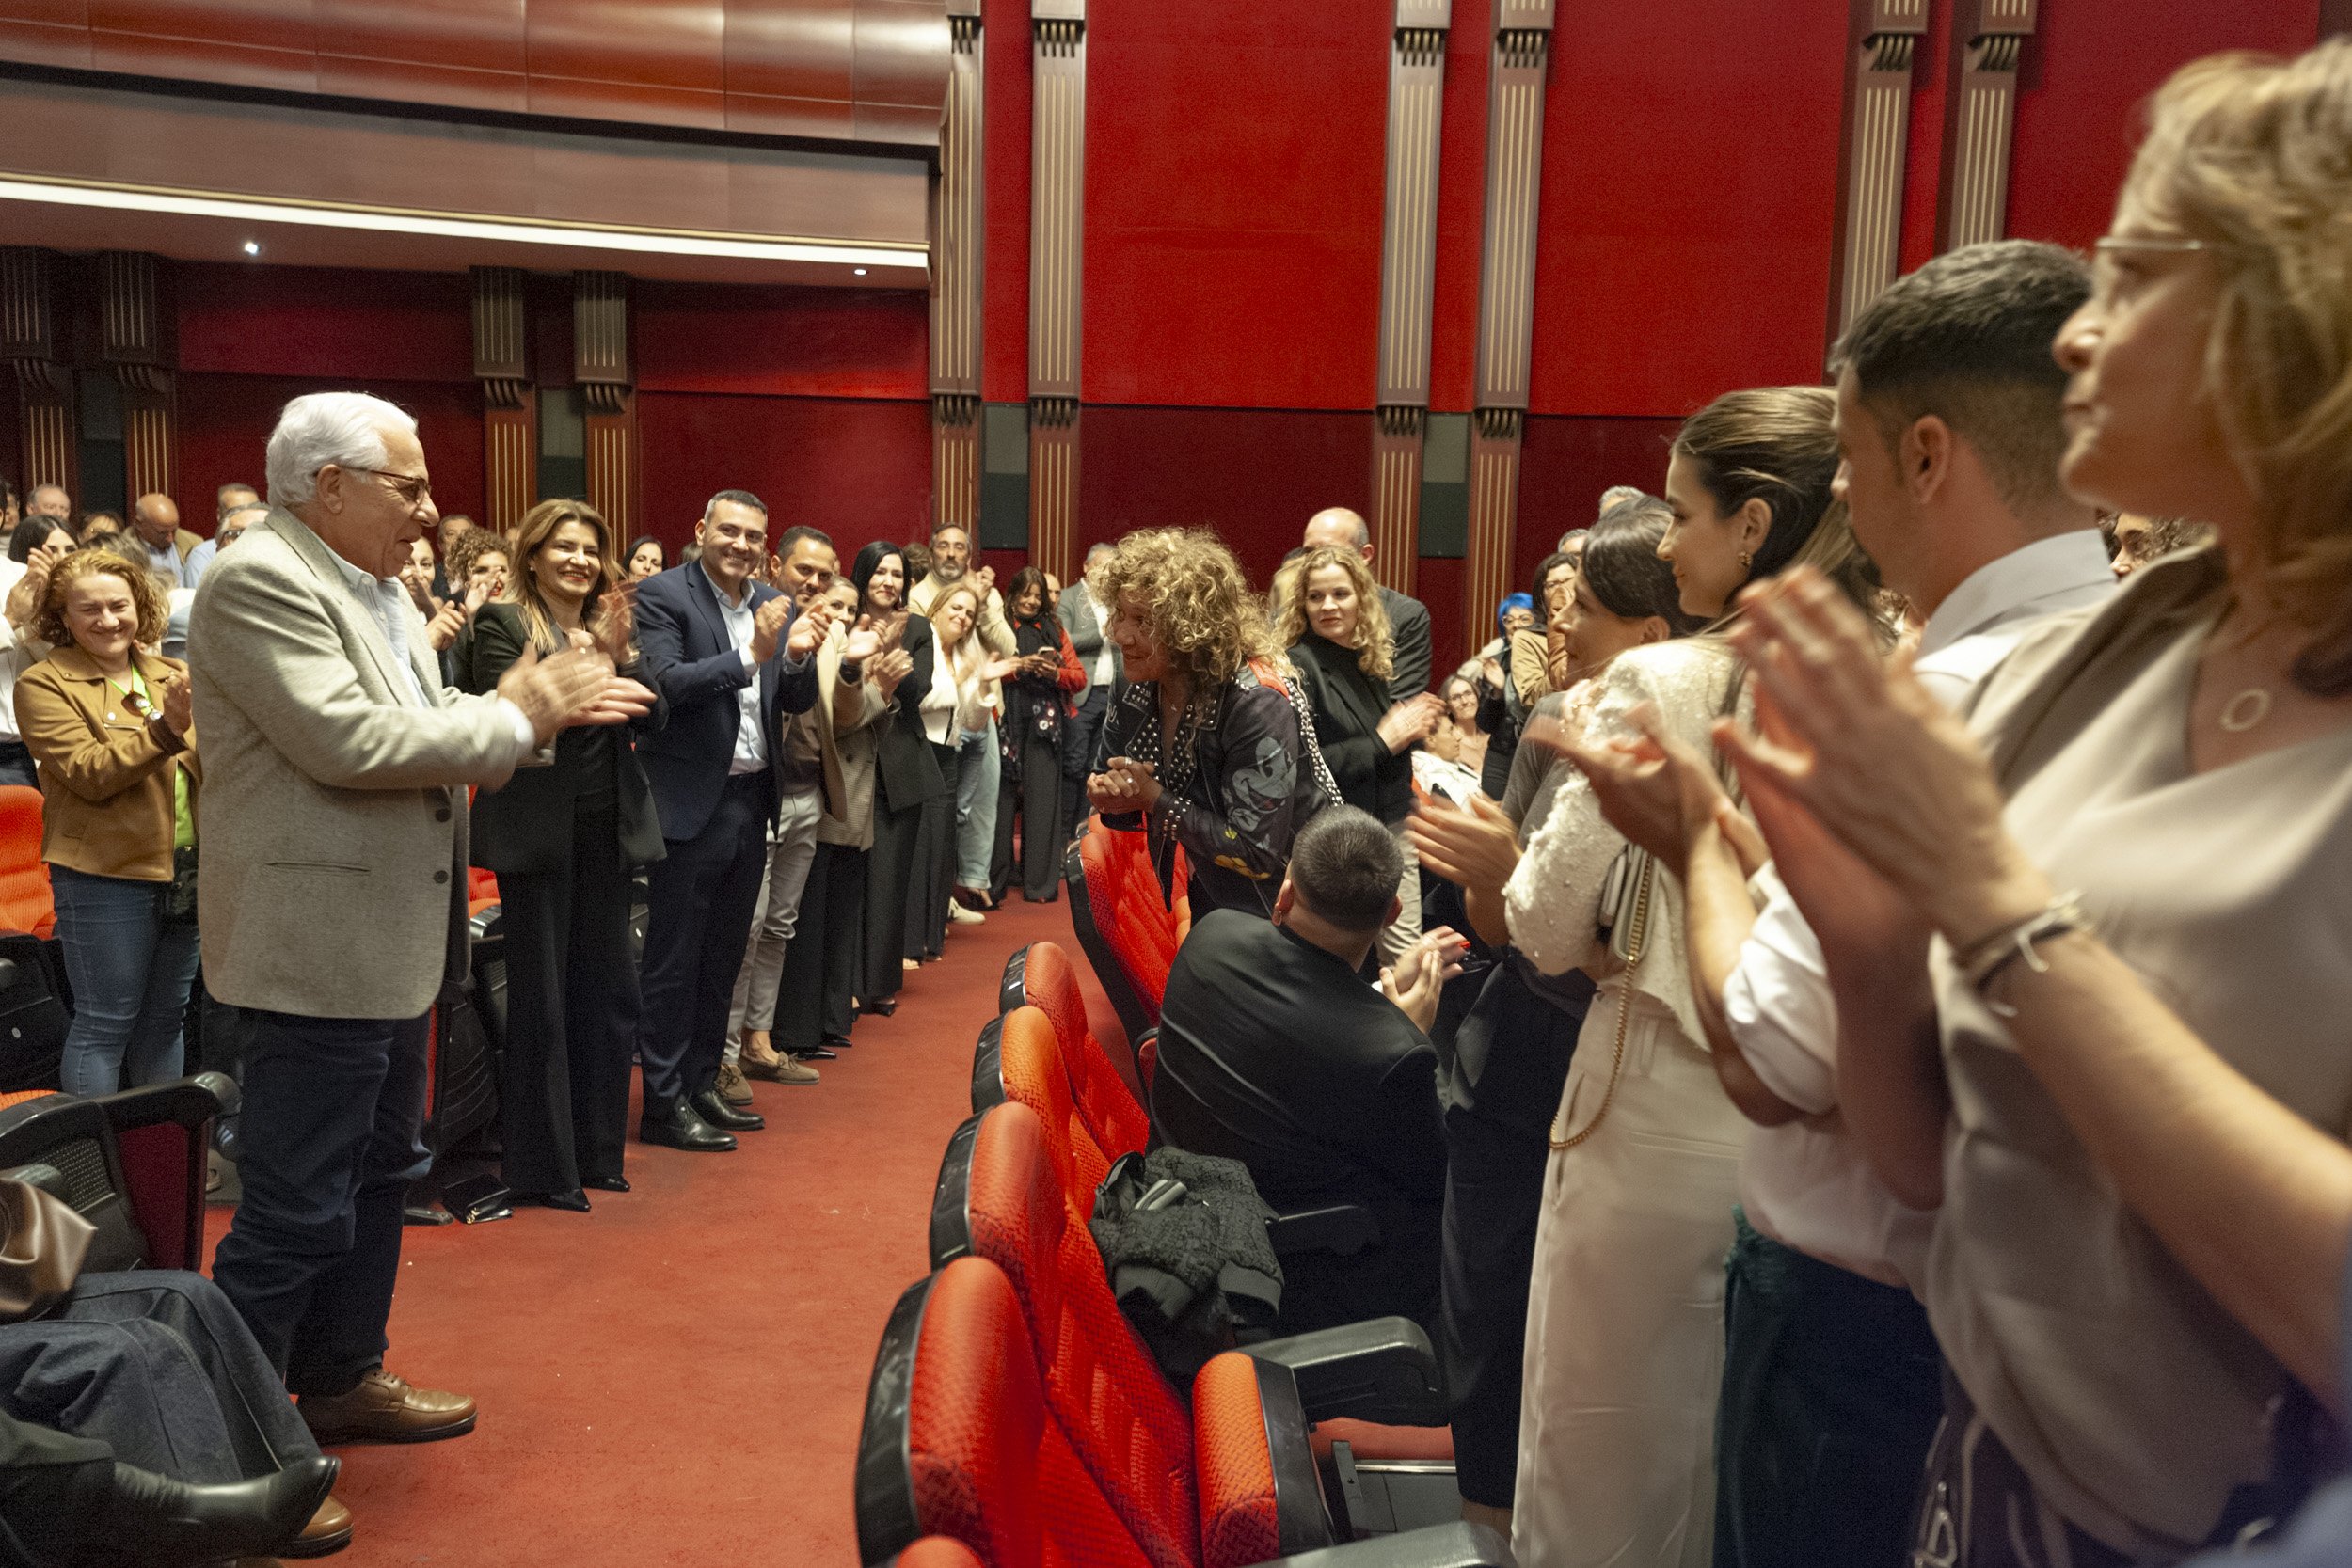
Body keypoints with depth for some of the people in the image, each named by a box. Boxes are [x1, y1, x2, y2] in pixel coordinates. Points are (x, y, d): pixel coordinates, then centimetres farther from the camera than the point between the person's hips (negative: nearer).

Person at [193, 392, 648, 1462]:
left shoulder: (375, 588, 13)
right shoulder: (259, 581, -16)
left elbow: (423, 739, 15)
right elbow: (350, 743, -27)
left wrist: (543, 709, 1)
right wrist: (515, 713, -17)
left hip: (390, 945, 10)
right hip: (320, 949, -10)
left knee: (377, 1176, 21)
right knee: (296, 1211, -2)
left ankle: (342, 1381, 37)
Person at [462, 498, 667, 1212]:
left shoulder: (611, 626, 12)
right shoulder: (502, 624, -3)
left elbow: (652, 717, 2)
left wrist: (620, 656, -13)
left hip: (608, 830, 6)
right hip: (539, 829, -5)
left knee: (607, 992, 11)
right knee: (541, 998, 1)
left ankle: (595, 1150, 24)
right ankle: (541, 1167, 11)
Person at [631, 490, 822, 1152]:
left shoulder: (776, 606, 9)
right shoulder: (662, 595, -8)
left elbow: (799, 702, 7)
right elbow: (665, 682, -19)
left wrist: (797, 656, -13)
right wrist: (750, 656, -26)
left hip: (750, 801, 7)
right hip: (691, 803, -6)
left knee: (723, 956, 15)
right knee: (674, 960, 2)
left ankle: (701, 1084, 28)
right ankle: (664, 1102, 11)